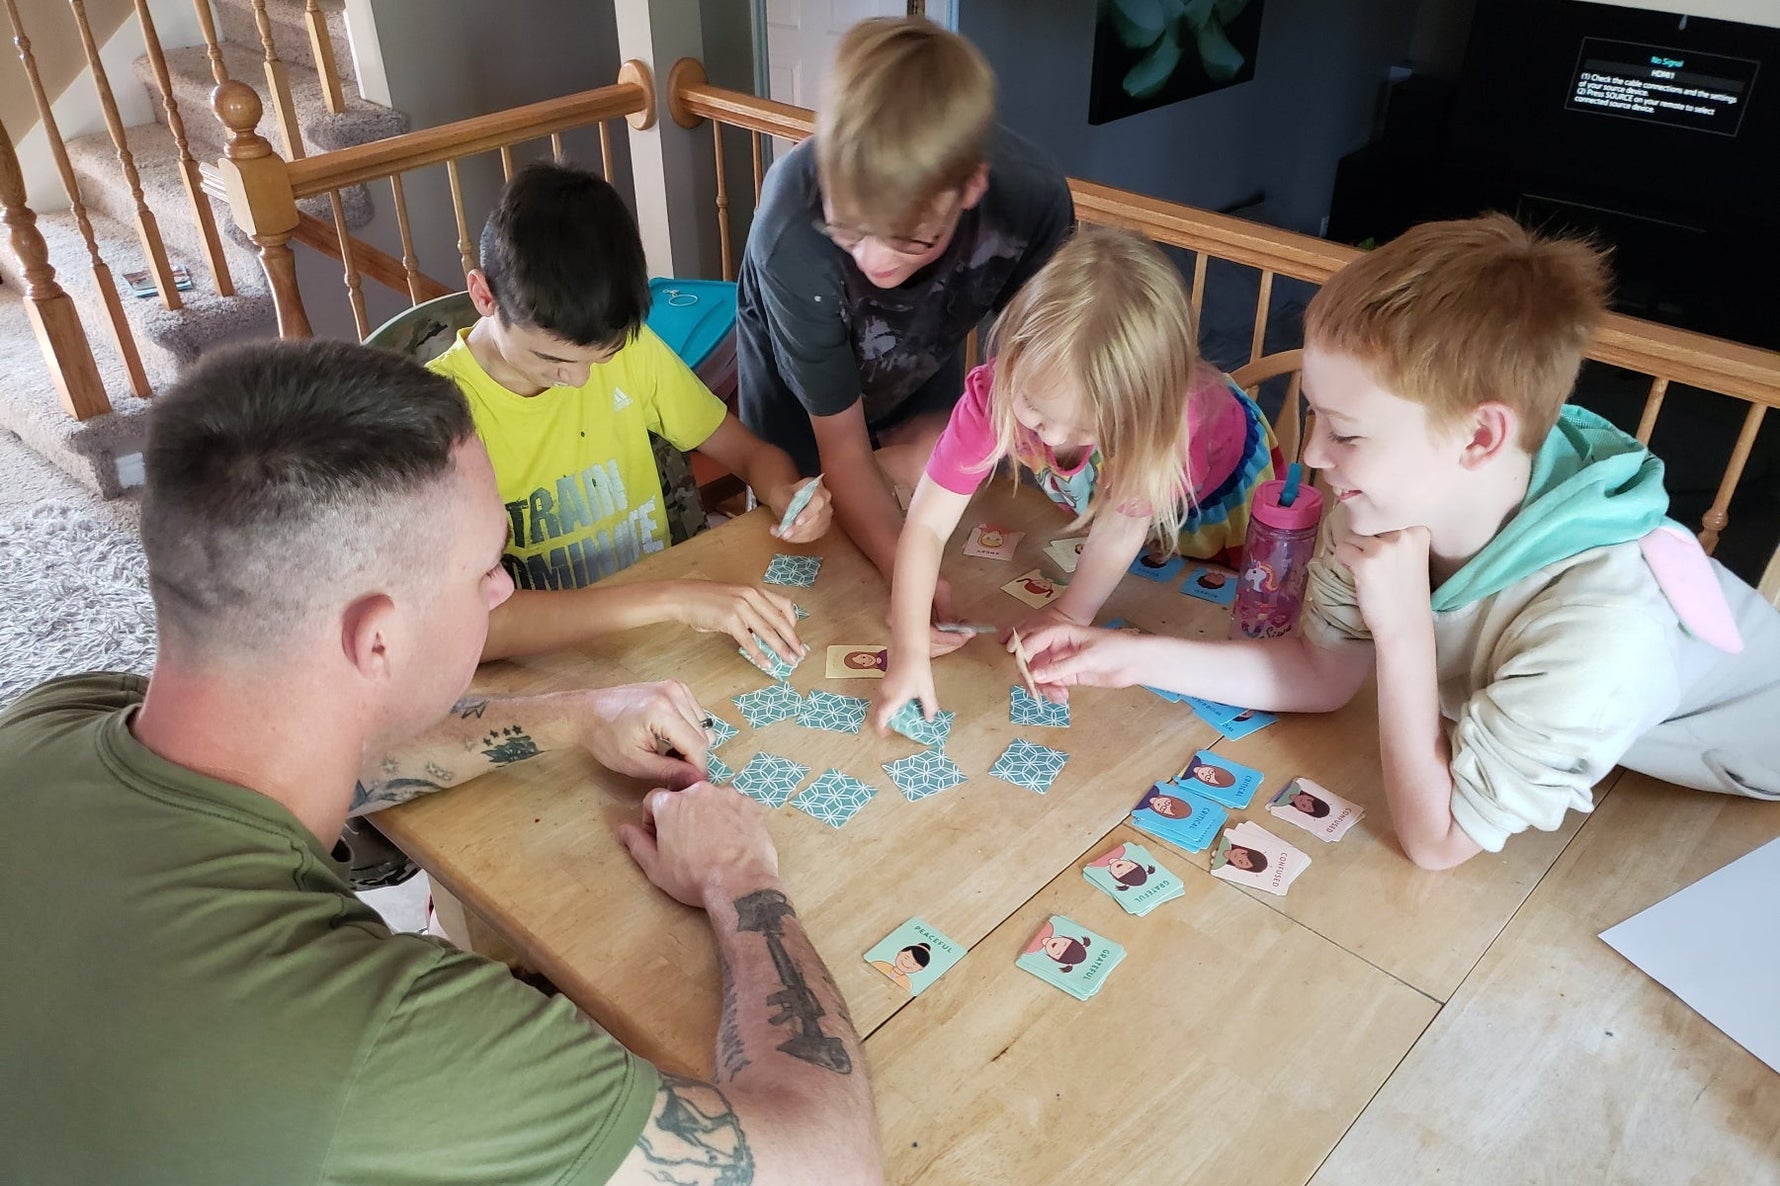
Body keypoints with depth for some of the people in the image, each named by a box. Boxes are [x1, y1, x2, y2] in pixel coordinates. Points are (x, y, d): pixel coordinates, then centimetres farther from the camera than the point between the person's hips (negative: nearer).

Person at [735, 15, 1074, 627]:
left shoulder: (1033, 193, -37)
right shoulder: (791, 231, -43)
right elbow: (840, 439, -32)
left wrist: (942, 443, -23)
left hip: (923, 376, 2)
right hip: (798, 385, -2)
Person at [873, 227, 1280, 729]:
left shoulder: (1171, 415, -47)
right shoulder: (995, 392, -41)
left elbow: (1123, 524, -32)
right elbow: (927, 524, -39)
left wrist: (1071, 613, -21)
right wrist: (909, 651, -45)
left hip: (1218, 483, -1)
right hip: (1088, 494, 2)